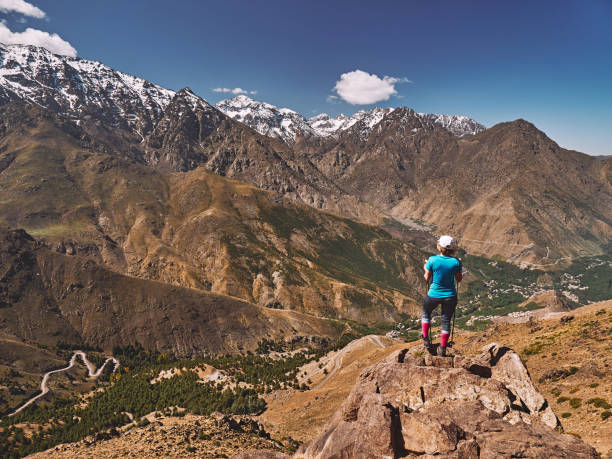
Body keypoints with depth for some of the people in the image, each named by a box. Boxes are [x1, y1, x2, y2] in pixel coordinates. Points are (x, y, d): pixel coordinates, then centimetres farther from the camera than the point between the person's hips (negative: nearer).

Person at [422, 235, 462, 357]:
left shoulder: (432, 260, -17)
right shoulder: (456, 262, -14)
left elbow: (427, 278, -6)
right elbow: (459, 279, -1)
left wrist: (426, 269, 13)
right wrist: (461, 271, 18)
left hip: (434, 295, -1)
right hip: (450, 296, 1)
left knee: (426, 313, 28)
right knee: (446, 320, 16)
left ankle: (426, 339, 29)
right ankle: (442, 349, 25)